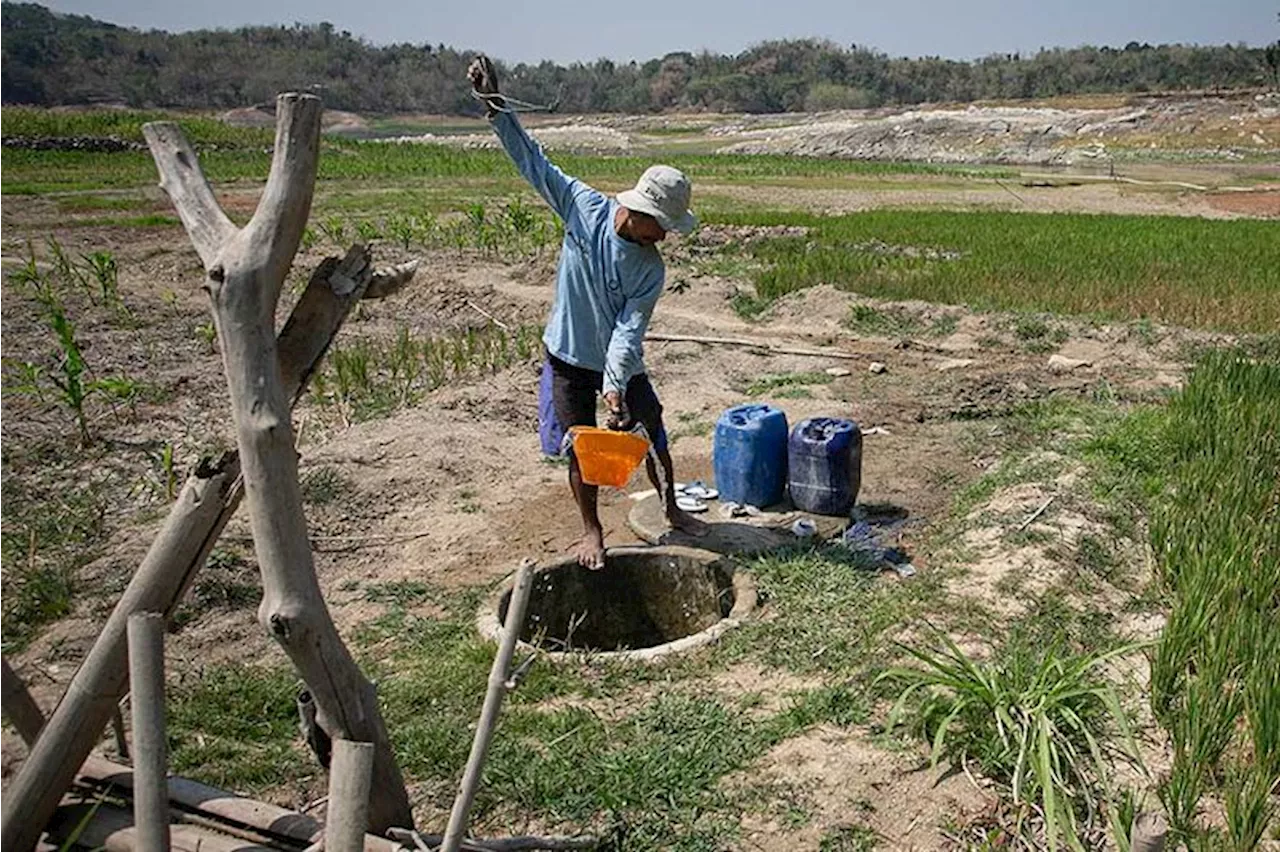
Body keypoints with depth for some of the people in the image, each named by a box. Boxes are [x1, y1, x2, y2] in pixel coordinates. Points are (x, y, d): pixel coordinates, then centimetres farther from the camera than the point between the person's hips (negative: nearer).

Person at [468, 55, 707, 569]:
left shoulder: (651, 270, -17)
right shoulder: (584, 207, -17)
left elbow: (629, 331, -22)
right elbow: (534, 162, -12)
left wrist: (615, 388, -33)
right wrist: (496, 108, -18)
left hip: (620, 364, 1)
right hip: (569, 359, 0)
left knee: (651, 437, 8)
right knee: (581, 449, 7)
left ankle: (672, 511, 31)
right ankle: (592, 530, 25)